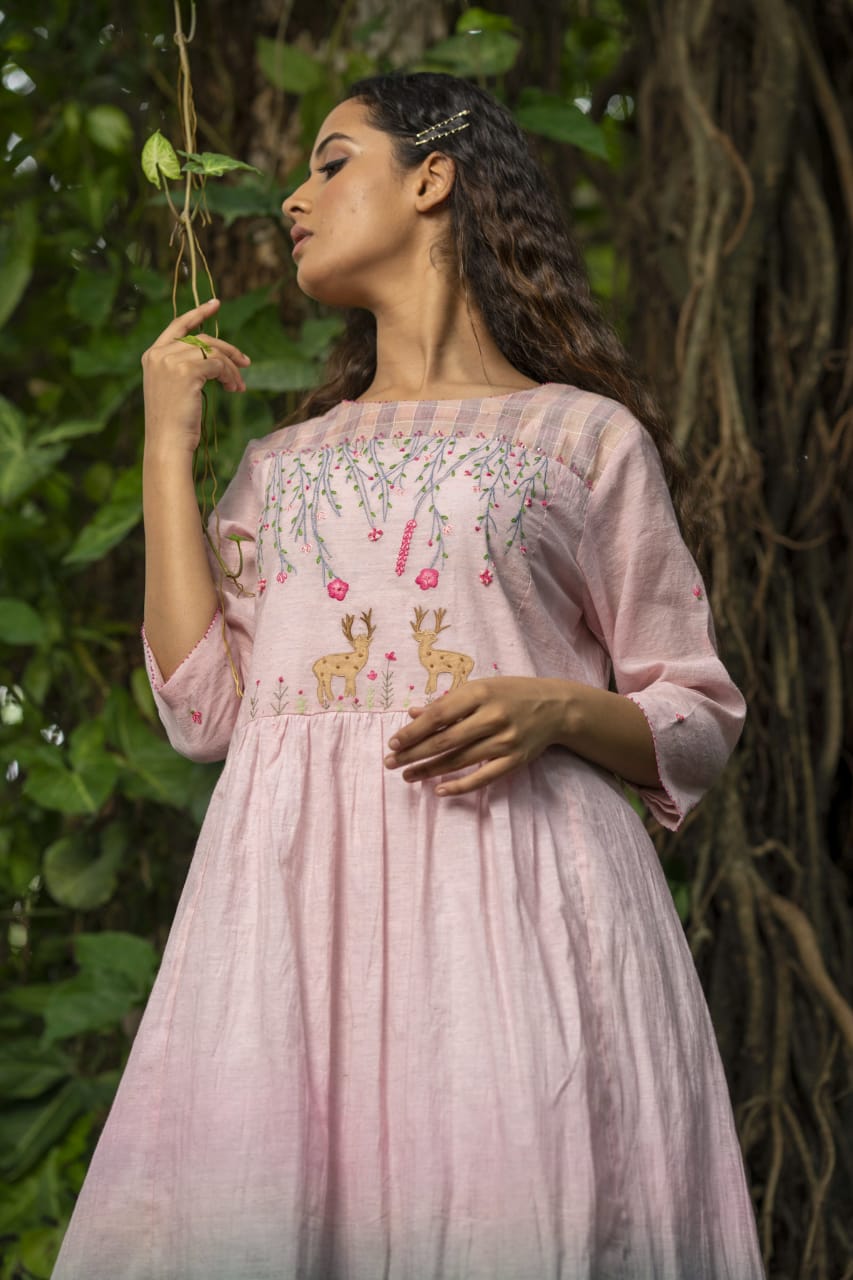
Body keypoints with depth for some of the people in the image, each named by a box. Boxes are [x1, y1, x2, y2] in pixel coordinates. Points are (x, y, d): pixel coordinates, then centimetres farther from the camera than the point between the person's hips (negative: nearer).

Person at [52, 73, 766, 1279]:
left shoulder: (585, 438, 12)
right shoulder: (282, 462, 24)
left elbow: (695, 722, 10)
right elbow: (204, 705, 8)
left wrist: (558, 709, -11)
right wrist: (168, 444, 13)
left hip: (510, 874, -3)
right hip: (299, 889, 3)